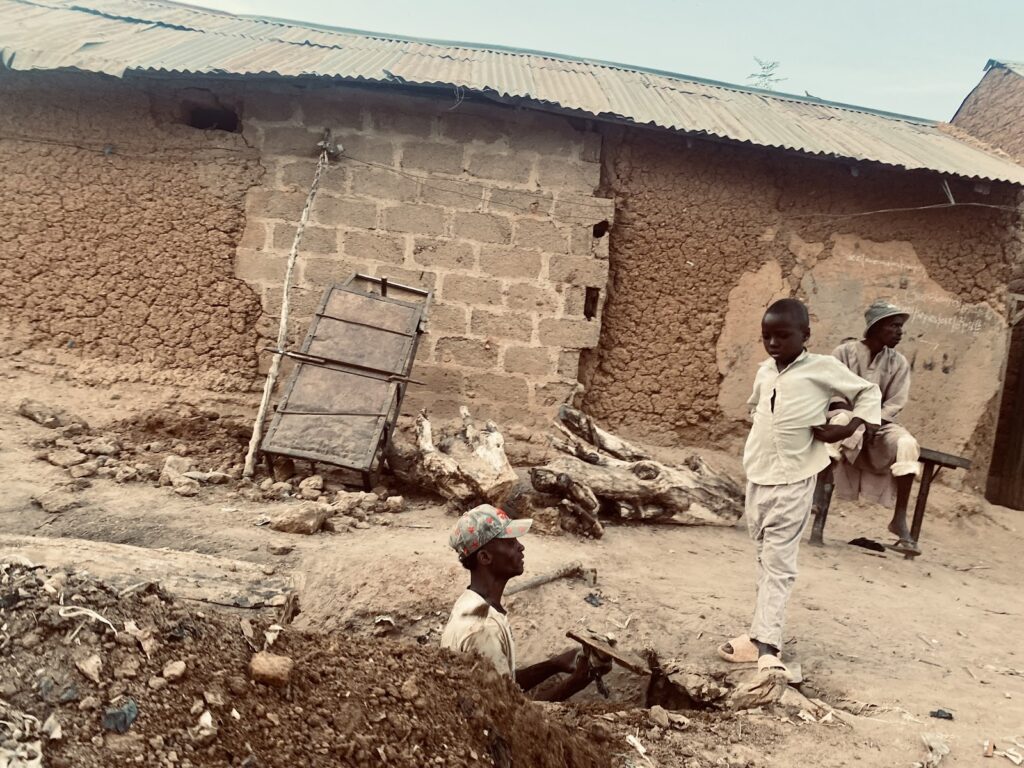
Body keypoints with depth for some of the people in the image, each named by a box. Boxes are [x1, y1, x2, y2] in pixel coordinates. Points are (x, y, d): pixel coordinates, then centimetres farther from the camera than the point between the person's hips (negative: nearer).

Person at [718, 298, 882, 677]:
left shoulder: (823, 368, -7)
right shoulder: (764, 372, 9)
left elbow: (868, 392, 1)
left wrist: (849, 428, -13)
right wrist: (761, 441, 11)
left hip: (792, 482, -6)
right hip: (756, 478, 6)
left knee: (778, 563, -8)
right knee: (765, 558, 14)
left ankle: (766, 643, -10)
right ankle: (761, 635, 22)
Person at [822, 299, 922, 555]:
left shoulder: (899, 363, 4)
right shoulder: (845, 352, -5)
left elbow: (894, 404, -4)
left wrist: (872, 424, -21)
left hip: (879, 424, 3)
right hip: (844, 415, -3)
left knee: (907, 444, -27)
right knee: (844, 421, -40)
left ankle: (900, 520, -23)